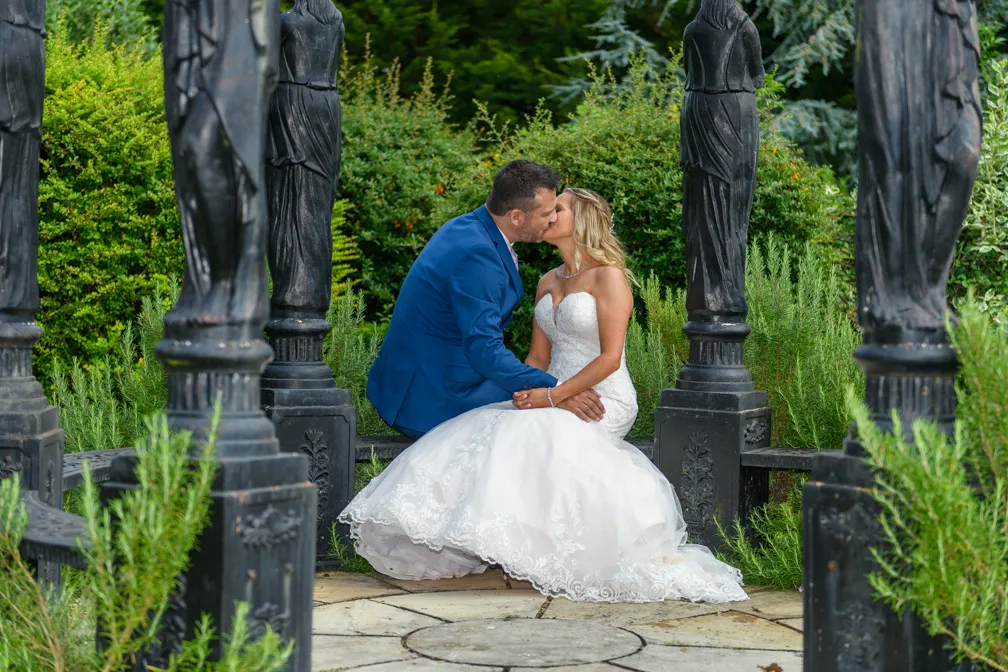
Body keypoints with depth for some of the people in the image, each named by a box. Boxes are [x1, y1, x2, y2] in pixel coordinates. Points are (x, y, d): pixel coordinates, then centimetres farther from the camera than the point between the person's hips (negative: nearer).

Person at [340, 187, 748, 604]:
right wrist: (523, 390, -8)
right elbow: (538, 357, 15)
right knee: (493, 429, -17)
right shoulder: (547, 283, 18)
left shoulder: (609, 276, -6)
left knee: (530, 436, -31)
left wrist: (554, 397, -20)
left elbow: (609, 358, -13)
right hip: (554, 399, 7)